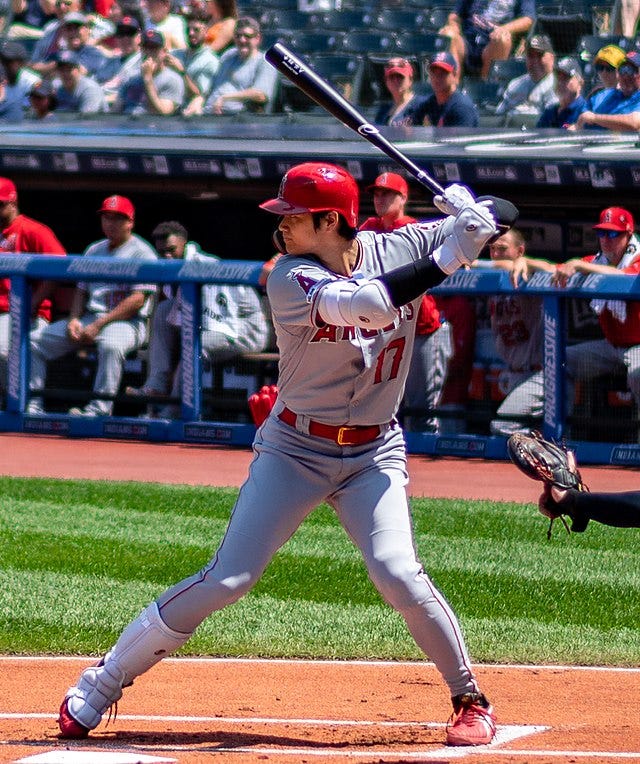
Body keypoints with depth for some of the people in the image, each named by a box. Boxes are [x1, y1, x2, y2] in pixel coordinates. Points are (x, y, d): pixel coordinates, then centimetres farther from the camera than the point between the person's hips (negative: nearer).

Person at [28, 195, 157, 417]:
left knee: (111, 344, -42)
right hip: (88, 318, 7)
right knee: (34, 341, -6)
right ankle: (33, 404, -9)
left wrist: (99, 326, -19)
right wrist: (74, 319, 0)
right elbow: (81, 290, 22)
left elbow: (138, 300, -13)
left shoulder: (141, 253, -4)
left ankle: (100, 407, -42)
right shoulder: (94, 250, 20)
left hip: (127, 321, -7)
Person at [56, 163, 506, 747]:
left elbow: (481, 223, -2)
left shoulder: (400, 249, -5)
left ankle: (471, 700, 0)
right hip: (294, 451, -2)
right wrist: (444, 261, -35)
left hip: (374, 453, 2)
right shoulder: (291, 278, -16)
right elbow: (366, 304, -32)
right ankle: (100, 687, 3)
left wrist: (474, 219, -26)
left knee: (396, 573, -19)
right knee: (228, 579, -7)